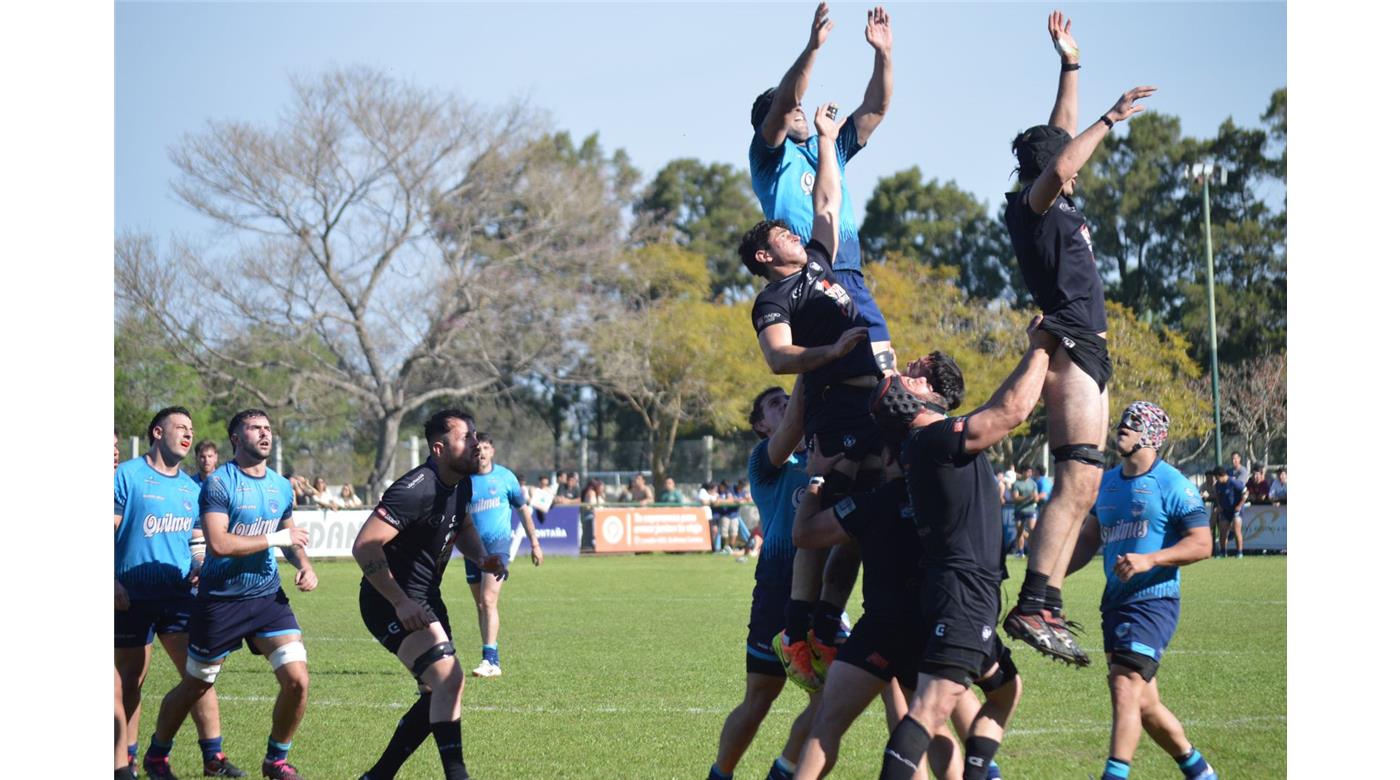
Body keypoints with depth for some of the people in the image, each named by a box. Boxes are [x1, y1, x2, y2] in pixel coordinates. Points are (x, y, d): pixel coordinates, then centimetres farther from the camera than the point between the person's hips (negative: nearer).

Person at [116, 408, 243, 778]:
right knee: (130, 681, 4)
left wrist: (199, 567, 3)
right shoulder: (127, 476, -4)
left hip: (179, 594, 5)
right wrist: (112, 582, -15)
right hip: (133, 598, -4)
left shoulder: (191, 488, 14)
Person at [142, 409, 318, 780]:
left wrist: (304, 565, 4)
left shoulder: (281, 486, 8)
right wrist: (275, 538, -18)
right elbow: (218, 543, -24)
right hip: (220, 600, -5)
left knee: (297, 680, -9)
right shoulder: (219, 482, -13)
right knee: (194, 686, 8)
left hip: (268, 596, 5)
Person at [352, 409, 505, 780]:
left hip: (426, 597, 10)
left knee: (438, 694, 11)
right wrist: (400, 602, -27)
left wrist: (482, 558, 4)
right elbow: (364, 546, -28)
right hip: (391, 601, -10)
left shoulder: (461, 484, 5)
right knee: (448, 677, -22)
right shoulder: (416, 490, -24)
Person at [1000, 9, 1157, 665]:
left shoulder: (1053, 205, 18)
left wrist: (1070, 64, 30)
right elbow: (1059, 166, -30)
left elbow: (1062, 135, 30)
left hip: (1084, 352, 11)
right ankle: (1033, 607, -29)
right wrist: (1110, 120, -24)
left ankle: (1046, 608, 5)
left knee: (1080, 488, 7)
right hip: (1071, 346, -11)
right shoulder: (1032, 205, -7)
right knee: (1077, 482, -20)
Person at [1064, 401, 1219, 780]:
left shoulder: (1172, 485, -8)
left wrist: (1149, 560, -24)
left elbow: (1201, 543, -13)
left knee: (1125, 686, -19)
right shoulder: (1108, 482, 14)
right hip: (1116, 602, 8)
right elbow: (1088, 540, 22)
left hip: (1154, 601, -8)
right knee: (1144, 702, 12)